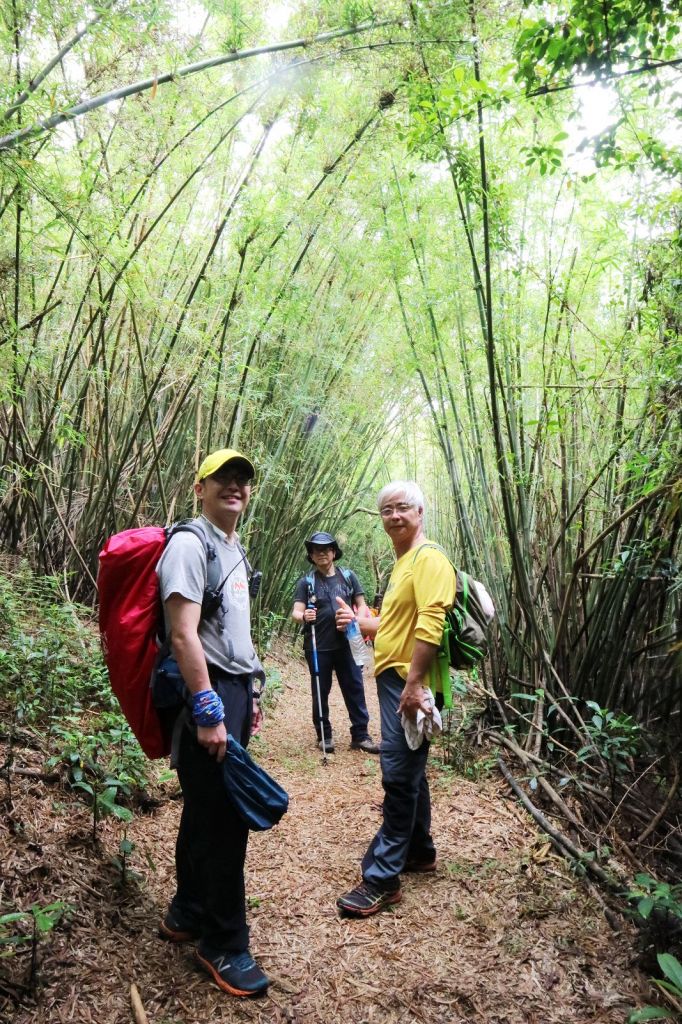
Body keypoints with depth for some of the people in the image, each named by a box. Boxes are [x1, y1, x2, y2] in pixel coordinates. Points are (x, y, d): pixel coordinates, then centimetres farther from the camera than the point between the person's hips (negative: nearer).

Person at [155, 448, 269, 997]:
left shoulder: (235, 550, 16)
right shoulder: (189, 544, -13)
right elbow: (184, 634, -20)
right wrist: (207, 710, -22)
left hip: (234, 689, 9)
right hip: (206, 692, -9)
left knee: (206, 812, 19)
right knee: (221, 819, -3)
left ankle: (187, 914, 35)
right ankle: (223, 944, 13)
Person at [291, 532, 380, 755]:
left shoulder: (348, 576, 6)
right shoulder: (306, 582, 2)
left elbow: (361, 605, 8)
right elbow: (296, 612, -6)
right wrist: (304, 616, -30)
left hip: (346, 644, 1)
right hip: (318, 647, -1)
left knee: (355, 689, 4)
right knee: (320, 692, 8)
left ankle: (360, 735, 12)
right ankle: (324, 735, 20)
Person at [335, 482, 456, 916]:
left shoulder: (429, 558, -13)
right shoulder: (403, 562, 17)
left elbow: (430, 624, -24)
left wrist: (414, 682, -27)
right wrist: (360, 621, 18)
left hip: (408, 683, -10)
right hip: (393, 679, 10)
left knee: (400, 776, -5)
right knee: (410, 773, 19)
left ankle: (383, 879, 2)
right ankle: (420, 851, 33)